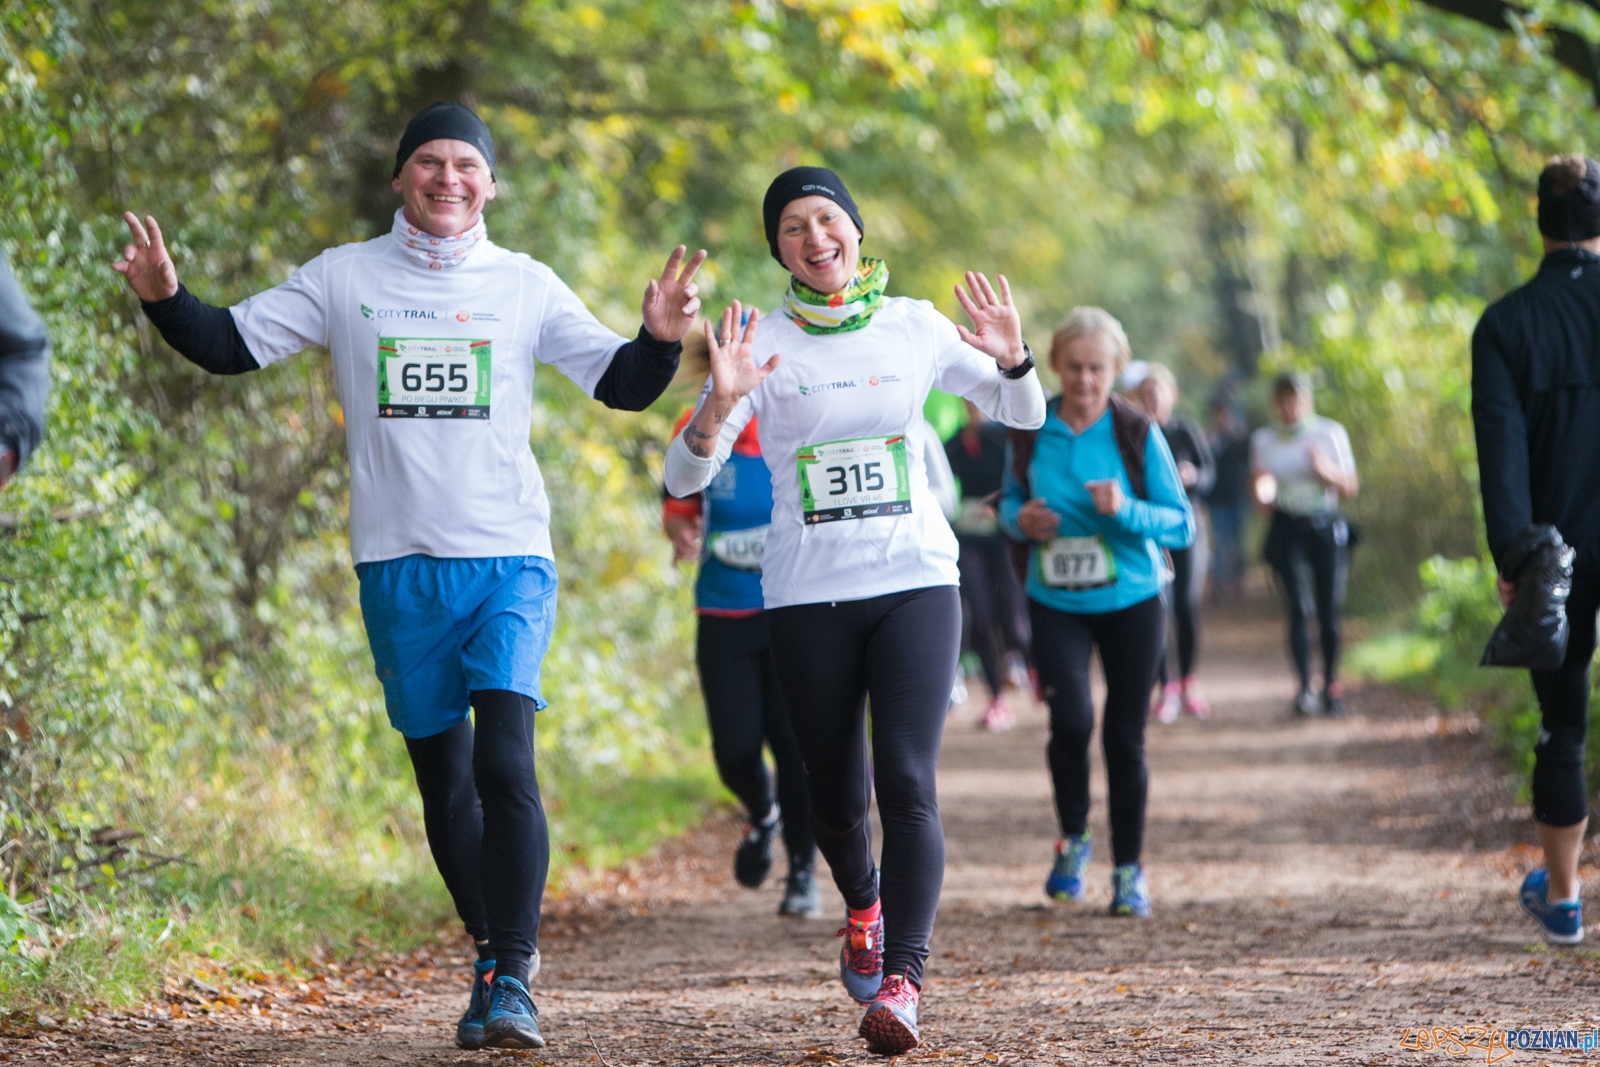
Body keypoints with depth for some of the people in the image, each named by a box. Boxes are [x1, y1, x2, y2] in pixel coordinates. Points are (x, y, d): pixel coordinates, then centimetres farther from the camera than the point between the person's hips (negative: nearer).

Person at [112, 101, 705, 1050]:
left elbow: (620, 384, 5)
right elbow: (232, 345, 5)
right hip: (400, 567, 2)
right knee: (443, 782, 9)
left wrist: (662, 338, -16)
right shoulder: (345, 278, 6)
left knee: (505, 763, -18)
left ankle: (514, 981, -16)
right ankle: (495, 954, 26)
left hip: (510, 560, -2)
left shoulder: (525, 285, 5)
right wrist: (164, 299, -13)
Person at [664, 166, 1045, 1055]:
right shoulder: (762, 343, -1)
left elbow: (1025, 415, 13)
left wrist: (1011, 361, -9)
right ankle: (863, 907, 41)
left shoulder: (914, 327, 4)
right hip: (808, 595, 0)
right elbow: (682, 480, -7)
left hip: (915, 581, 0)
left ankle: (899, 981, -20)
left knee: (907, 780, -16)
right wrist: (721, 404, -26)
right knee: (836, 792, 9)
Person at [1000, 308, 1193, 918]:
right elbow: (1010, 500, 15)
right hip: (1056, 604, 0)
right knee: (1071, 720, -18)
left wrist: (1126, 511, -24)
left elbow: (1182, 524, -7)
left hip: (1131, 601, 0)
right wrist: (1020, 520, -9)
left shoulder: (1137, 434, -7)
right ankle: (1073, 838, 8)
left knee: (1125, 737, 4)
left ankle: (1129, 869, 20)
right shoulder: (1030, 432, -1)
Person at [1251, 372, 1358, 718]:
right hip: (1287, 528, 0)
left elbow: (1350, 487, 7)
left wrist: (1326, 470, -12)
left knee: (1330, 609, -2)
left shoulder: (1330, 433, 6)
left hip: (1326, 526, 0)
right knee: (1298, 607, -13)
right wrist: (1263, 492, -10)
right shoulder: (1263, 440, 9)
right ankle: (1304, 687, -14)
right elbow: (1262, 486, 14)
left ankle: (1331, 684, 11)